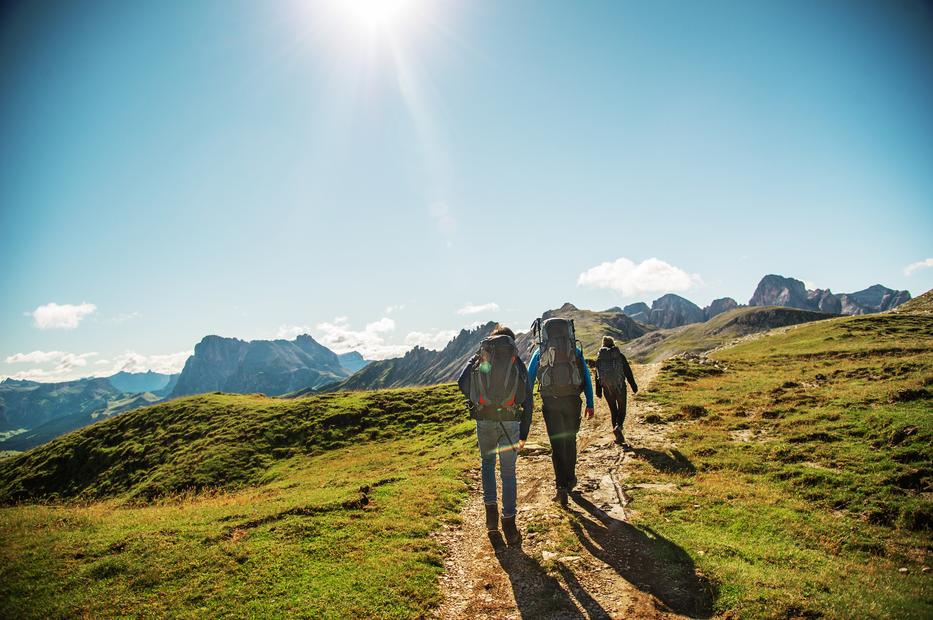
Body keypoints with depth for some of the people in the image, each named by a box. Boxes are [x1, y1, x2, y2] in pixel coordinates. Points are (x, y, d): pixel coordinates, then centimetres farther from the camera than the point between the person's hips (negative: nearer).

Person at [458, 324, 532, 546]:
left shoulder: (478, 358, 10)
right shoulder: (518, 362, 11)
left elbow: (463, 385, 0)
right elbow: (527, 401, 9)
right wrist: (524, 434, 12)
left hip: (484, 419, 0)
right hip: (510, 420, 0)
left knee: (487, 464, 21)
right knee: (508, 472, 9)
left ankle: (491, 509, 11)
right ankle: (509, 521, 9)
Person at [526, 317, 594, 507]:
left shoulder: (539, 352, 7)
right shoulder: (576, 351, 9)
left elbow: (529, 379, 6)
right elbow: (587, 378, 7)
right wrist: (590, 404, 9)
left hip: (550, 403, -1)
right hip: (572, 401, 1)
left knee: (557, 445, 5)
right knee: (570, 441, 19)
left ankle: (562, 488, -3)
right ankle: (570, 479, 32)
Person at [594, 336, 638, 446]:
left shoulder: (599, 357, 1)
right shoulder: (620, 356, -4)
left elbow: (597, 375, 4)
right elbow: (628, 372, -3)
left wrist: (598, 391, 11)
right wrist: (634, 387, 4)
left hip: (607, 388, 2)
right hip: (620, 387, -2)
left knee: (613, 410, 12)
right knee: (621, 408, 11)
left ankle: (619, 437, 11)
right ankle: (618, 426, -16)